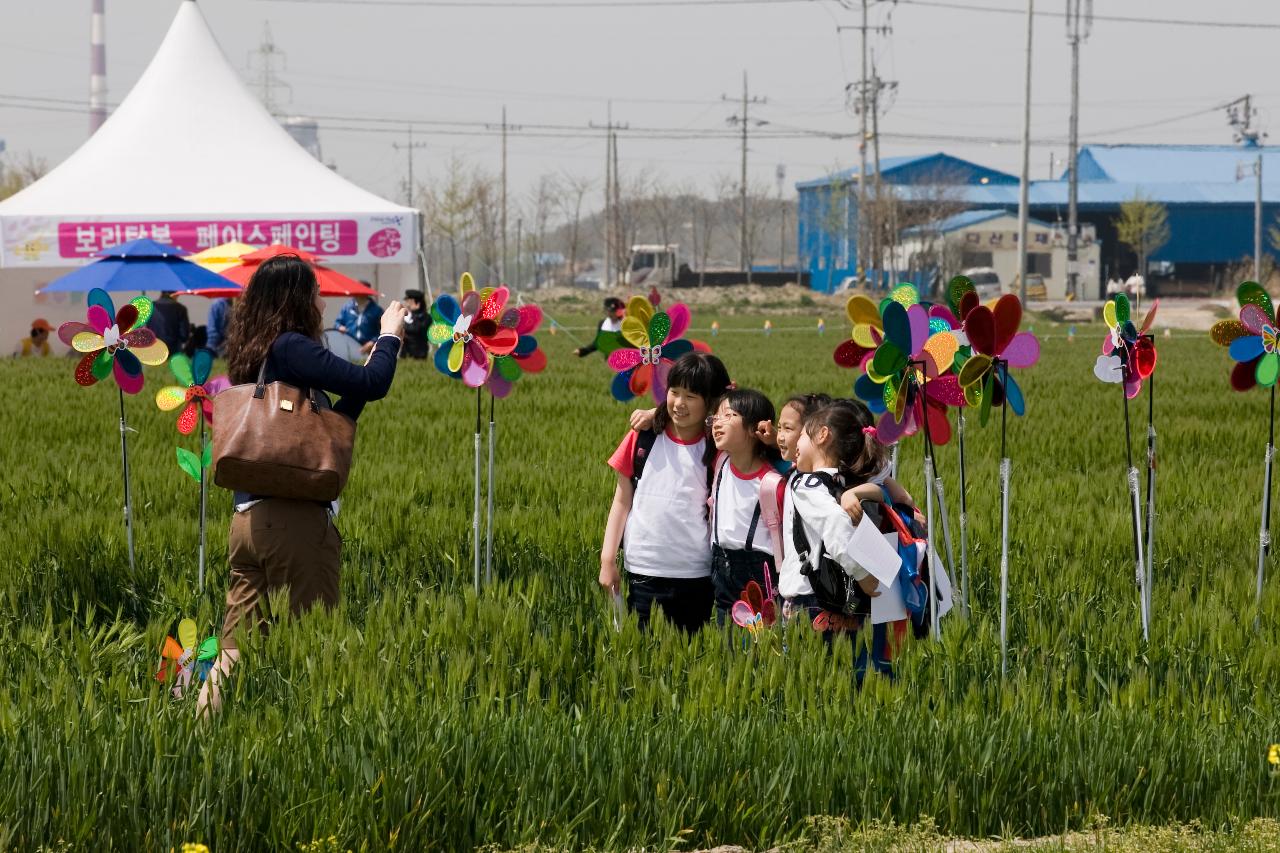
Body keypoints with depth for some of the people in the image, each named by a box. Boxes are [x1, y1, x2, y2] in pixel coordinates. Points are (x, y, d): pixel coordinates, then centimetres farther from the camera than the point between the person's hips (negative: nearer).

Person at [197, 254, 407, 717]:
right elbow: (372, 385, -16)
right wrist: (389, 335, 1)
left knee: (238, 646, 7)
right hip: (295, 519, -8)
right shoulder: (290, 347, -9)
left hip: (246, 519, 8)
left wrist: (368, 365, 21)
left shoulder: (250, 356, 18)